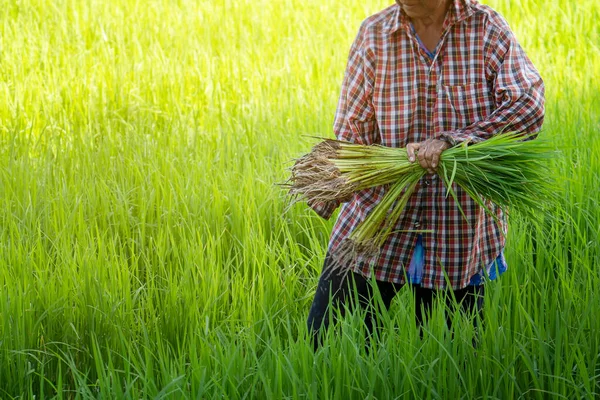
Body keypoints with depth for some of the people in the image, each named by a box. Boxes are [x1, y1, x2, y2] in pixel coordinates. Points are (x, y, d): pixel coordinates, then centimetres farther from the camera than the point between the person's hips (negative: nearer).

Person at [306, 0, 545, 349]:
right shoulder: (374, 35, 1)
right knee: (324, 343, 3)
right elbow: (352, 133, 0)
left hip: (462, 234, -1)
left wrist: (450, 140, -27)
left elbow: (528, 108, -15)